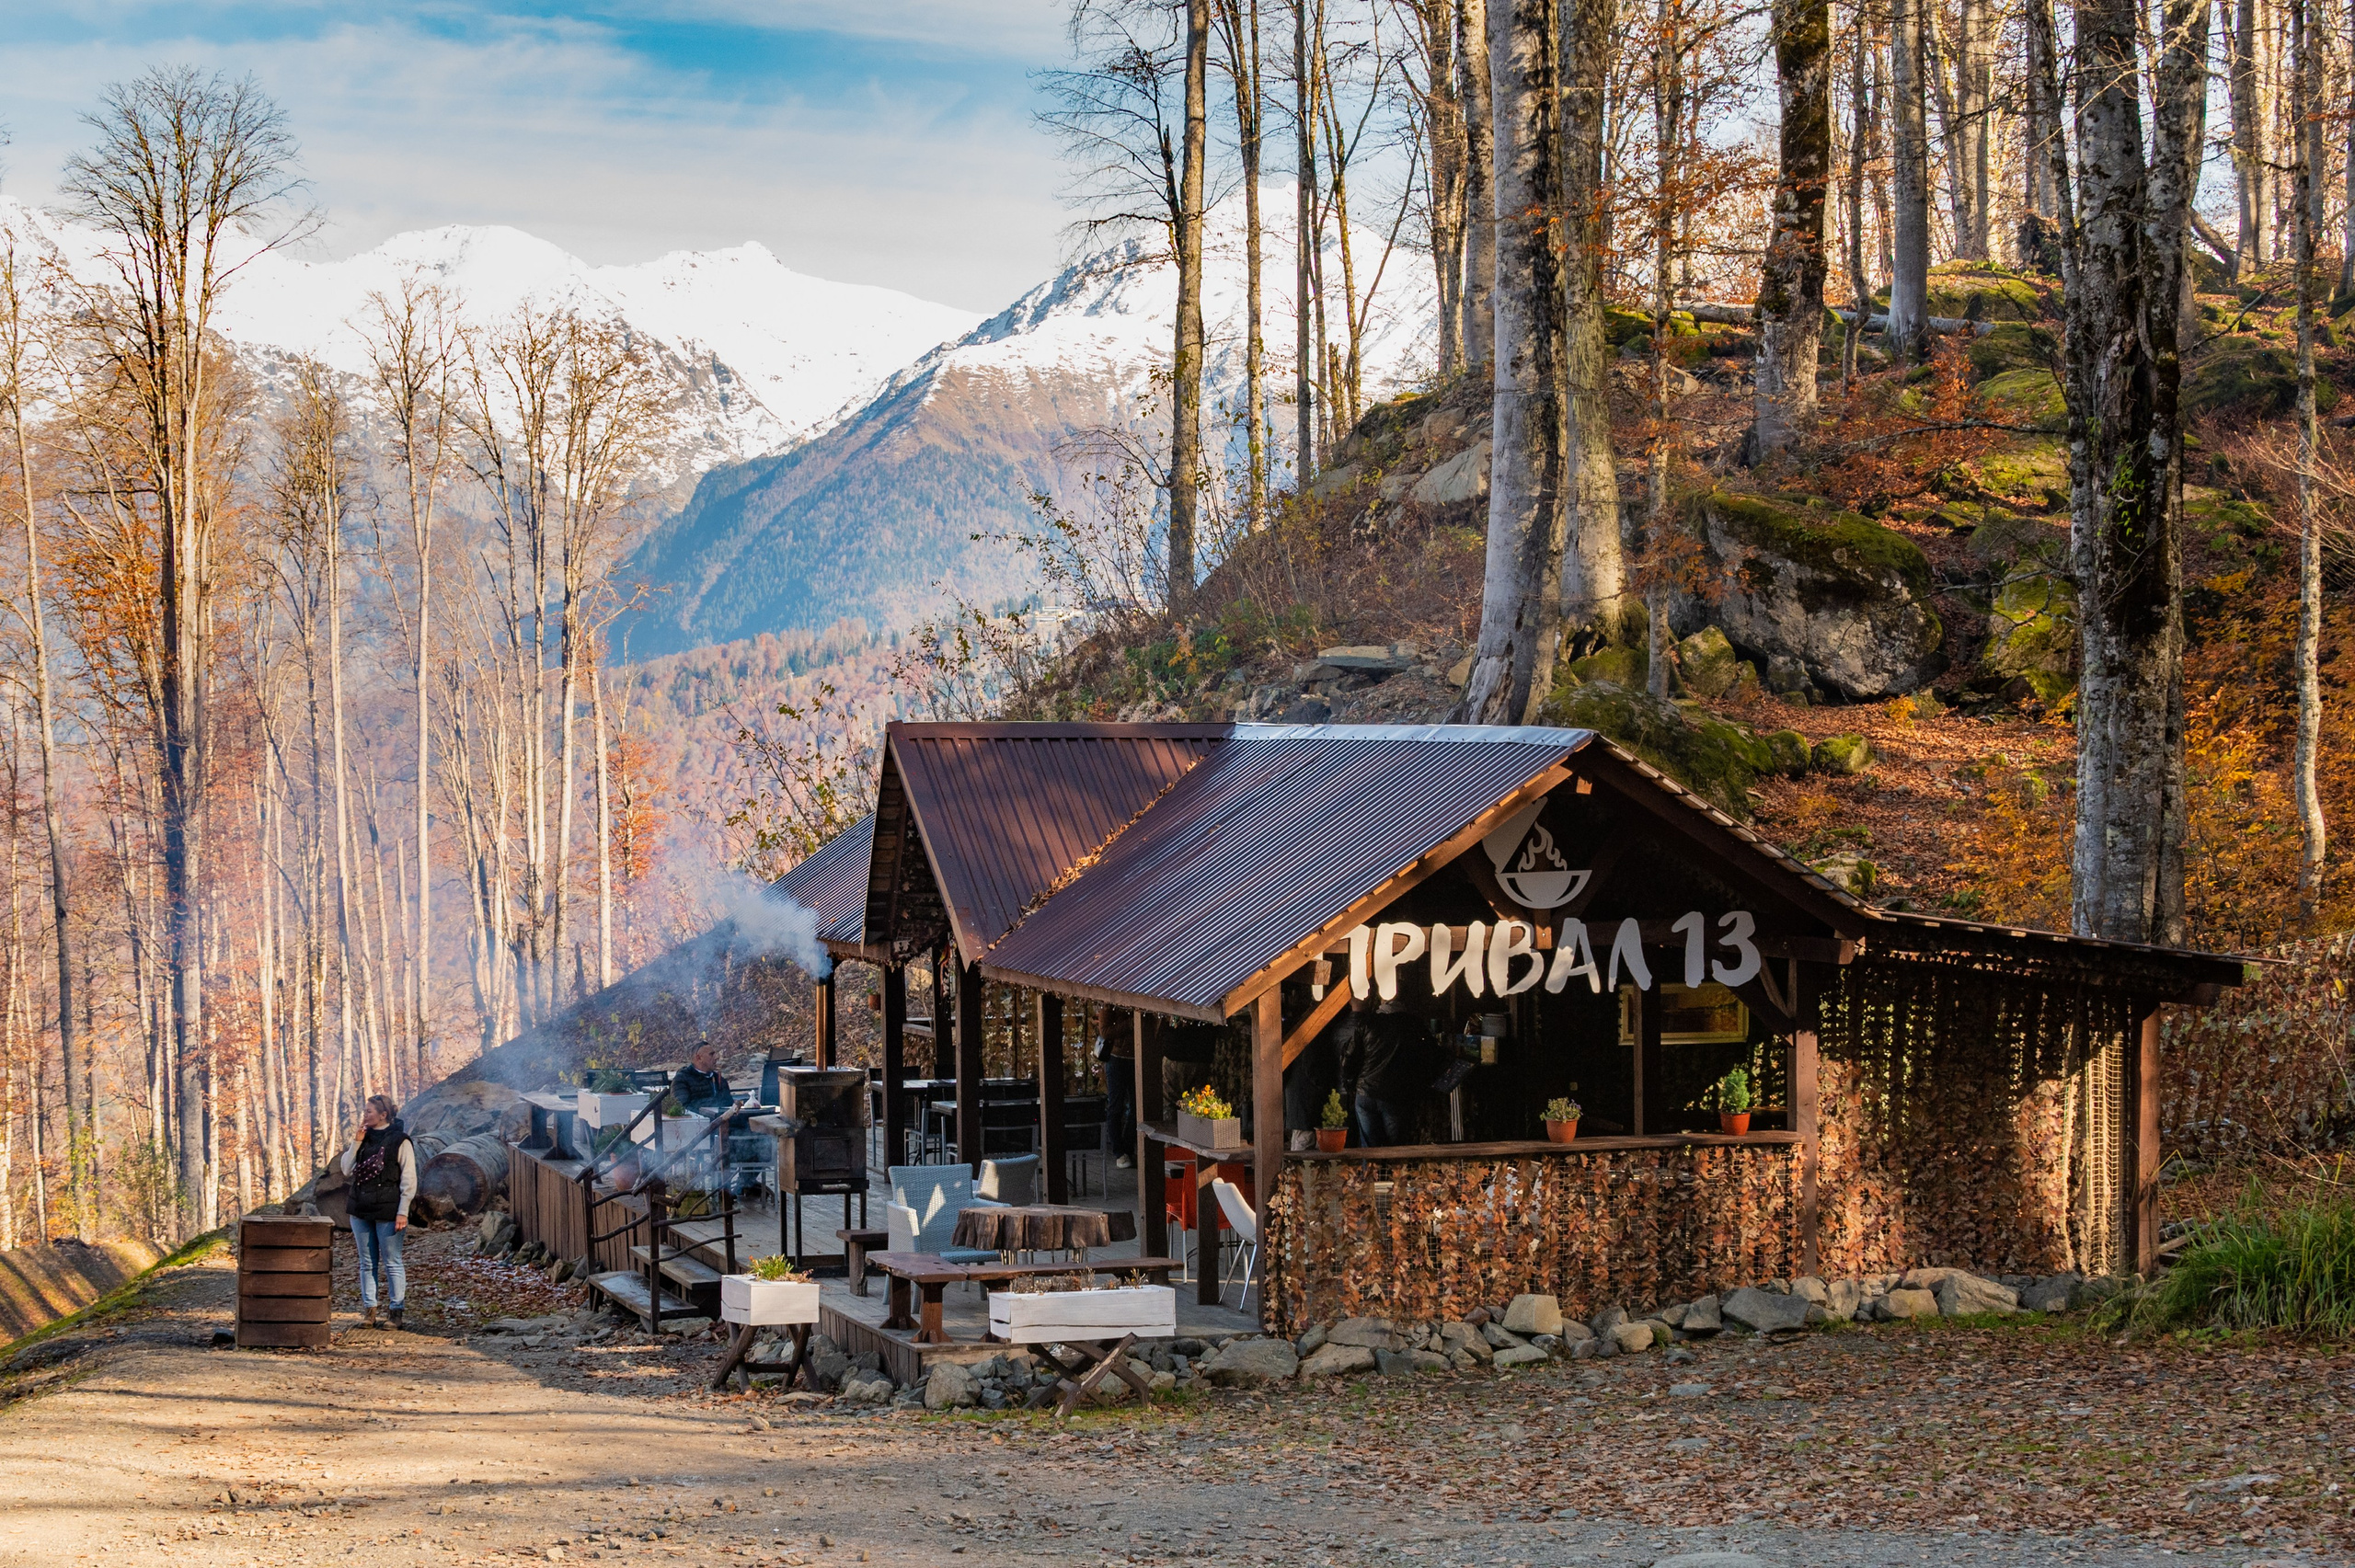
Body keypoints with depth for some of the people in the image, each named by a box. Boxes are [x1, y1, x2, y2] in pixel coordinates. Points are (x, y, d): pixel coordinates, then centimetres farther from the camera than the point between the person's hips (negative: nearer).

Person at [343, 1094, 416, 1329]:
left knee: (392, 1262, -1)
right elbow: (347, 1170, 4)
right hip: (361, 1210, 6)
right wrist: (357, 1140, -4)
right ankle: (369, 1311, 13)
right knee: (367, 1263, 9)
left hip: (388, 1211, -6)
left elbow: (409, 1179, -8)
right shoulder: (364, 1139, 10)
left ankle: (396, 1312, 3)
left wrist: (403, 1212, -13)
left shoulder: (400, 1141, -7)